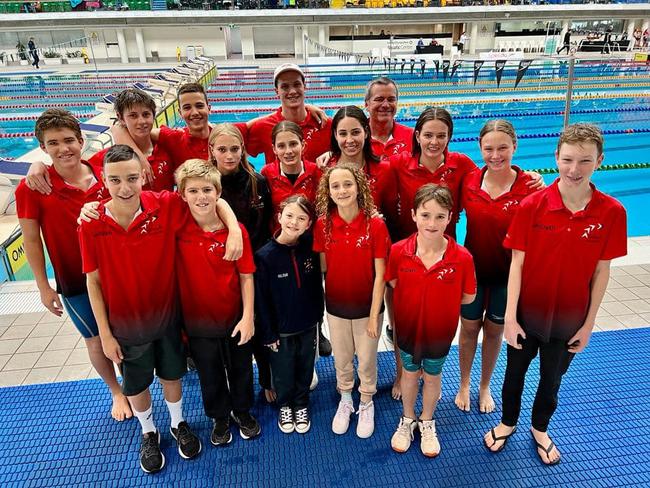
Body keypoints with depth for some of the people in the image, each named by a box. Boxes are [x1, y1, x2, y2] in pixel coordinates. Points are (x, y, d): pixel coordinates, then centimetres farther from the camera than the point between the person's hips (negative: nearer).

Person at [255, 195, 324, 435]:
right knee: (283, 372, 16)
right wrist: (269, 334, -9)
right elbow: (262, 299, -12)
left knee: (305, 369, 19)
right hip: (281, 330, -3)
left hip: (308, 325, 3)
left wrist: (318, 315, 6)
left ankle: (301, 405, 43)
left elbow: (317, 284, 5)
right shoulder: (265, 255, -17)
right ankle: (285, 406, 42)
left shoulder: (309, 248, -8)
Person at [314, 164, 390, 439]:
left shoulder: (376, 225, -17)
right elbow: (323, 267, -1)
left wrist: (374, 315, -13)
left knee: (367, 360, 16)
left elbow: (380, 274, -14)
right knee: (341, 360, 20)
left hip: (367, 307, -2)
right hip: (336, 307, 2)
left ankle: (366, 405, 42)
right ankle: (345, 401, 46)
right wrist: (324, 300, -3)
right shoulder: (322, 225, -9)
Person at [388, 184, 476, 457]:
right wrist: (417, 300, -9)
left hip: (440, 330, -1)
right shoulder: (398, 252, -20)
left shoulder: (462, 257, -24)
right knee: (409, 373, 23)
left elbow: (468, 297, -9)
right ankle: (407, 420, 48)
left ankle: (427, 423, 48)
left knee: (432, 376, 22)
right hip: (408, 327, 1)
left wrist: (439, 299, -10)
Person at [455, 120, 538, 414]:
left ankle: (485, 387, 43)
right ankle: (464, 385, 41)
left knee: (495, 331, 19)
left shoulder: (528, 186, -16)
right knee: (469, 328, 17)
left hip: (507, 273, -1)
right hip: (472, 268, 1)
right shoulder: (469, 181, -10)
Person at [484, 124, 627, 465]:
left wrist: (589, 323, -1)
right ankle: (507, 423, 48)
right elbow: (516, 263, -13)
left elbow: (601, 271, -5)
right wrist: (510, 317, -13)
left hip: (569, 317, 1)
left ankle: (540, 429, 50)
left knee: (552, 379, 23)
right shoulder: (532, 205, -17)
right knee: (515, 372, 21)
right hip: (527, 312, -1)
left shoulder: (611, 212, -13)